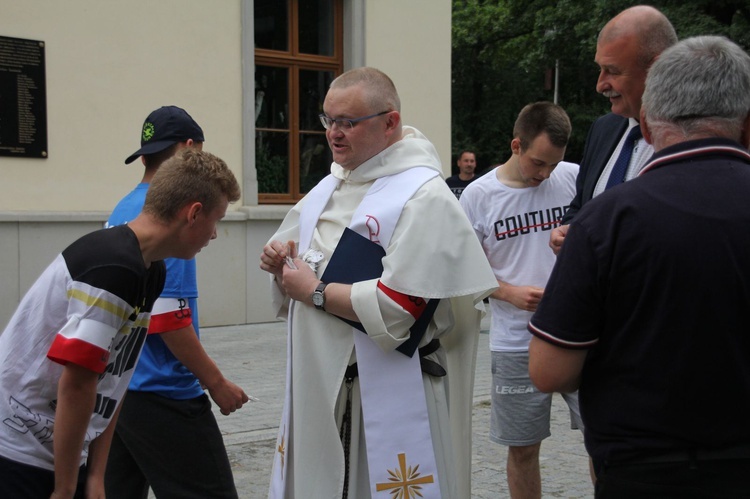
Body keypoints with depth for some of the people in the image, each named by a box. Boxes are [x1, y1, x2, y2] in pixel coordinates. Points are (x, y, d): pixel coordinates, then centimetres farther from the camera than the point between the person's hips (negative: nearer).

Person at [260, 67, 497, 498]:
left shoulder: (424, 197, -15)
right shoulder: (332, 186, 11)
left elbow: (402, 307, -24)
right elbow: (306, 265, 23)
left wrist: (315, 292, -15)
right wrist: (280, 259, 0)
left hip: (387, 399, -8)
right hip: (316, 384, 8)